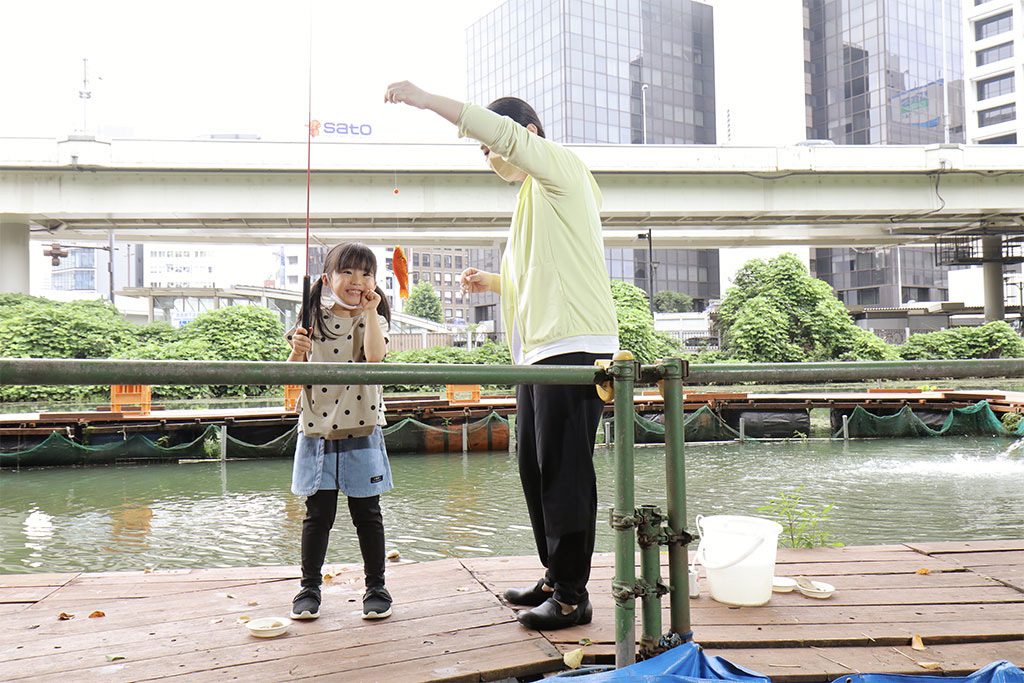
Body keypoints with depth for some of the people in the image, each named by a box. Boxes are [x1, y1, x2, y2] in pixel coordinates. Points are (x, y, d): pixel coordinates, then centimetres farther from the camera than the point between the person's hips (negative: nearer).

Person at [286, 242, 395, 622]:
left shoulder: (373, 320, 2)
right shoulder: (313, 321, 4)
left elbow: (375, 356, -20)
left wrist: (369, 311, -16)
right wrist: (297, 351, -18)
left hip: (361, 434, -1)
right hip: (317, 433, 1)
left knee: (367, 514, 7)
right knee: (318, 515, 8)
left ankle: (376, 587, 20)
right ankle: (309, 587, 23)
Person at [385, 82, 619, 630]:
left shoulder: (560, 170, -1)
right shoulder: (532, 198, 26)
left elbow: (505, 132, -20)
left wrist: (423, 99, -20)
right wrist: (491, 282, 17)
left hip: (573, 347, -10)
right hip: (539, 349, 10)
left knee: (564, 471, -8)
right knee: (536, 469, 11)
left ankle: (572, 595, 0)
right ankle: (555, 579, 22)